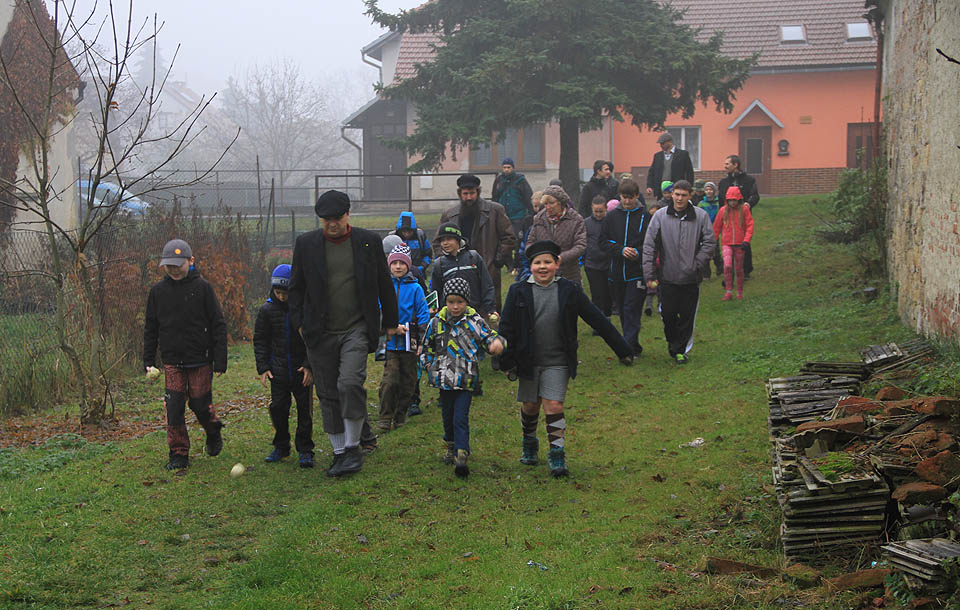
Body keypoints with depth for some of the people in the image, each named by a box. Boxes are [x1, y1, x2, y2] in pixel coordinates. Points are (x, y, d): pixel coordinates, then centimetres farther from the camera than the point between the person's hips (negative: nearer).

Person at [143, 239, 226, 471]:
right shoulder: (158, 291, 4)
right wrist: (148, 362, 6)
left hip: (200, 361, -3)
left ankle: (213, 432, 32)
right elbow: (150, 329, 12)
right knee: (174, 408, -2)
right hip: (172, 362, 3)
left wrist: (220, 361, -7)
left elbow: (218, 326, -3)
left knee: (200, 404, 1)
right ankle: (179, 455, 9)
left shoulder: (202, 288, -6)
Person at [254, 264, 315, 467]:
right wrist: (263, 367, 0)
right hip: (278, 369, 2)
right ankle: (281, 447, 20)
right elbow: (260, 340, 7)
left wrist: (310, 365, -10)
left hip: (302, 368, -2)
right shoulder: (267, 309, 0)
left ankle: (305, 449, 10)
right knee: (278, 407, 3)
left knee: (305, 409, 1)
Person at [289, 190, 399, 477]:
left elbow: (384, 284, 10)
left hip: (357, 328, -2)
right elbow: (296, 287, 11)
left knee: (350, 383, -20)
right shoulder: (306, 244, 3)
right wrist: (299, 322, 6)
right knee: (328, 394, 5)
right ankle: (339, 453, 17)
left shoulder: (369, 241, 1)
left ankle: (353, 447, -6)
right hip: (321, 333, 2)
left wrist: (390, 321, 13)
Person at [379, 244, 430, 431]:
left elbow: (423, 314, 2)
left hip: (409, 343, 1)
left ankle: (399, 418, 21)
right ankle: (385, 418, -3)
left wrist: (421, 341, -7)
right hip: (390, 342, -1)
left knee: (407, 382, 7)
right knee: (390, 380, -11)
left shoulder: (415, 288, 1)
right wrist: (393, 326, -16)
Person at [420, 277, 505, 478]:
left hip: (466, 380, -4)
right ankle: (451, 448, 38)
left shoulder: (474, 321, -5)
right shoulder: (437, 321, 5)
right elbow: (427, 345, 19)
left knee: (461, 418, -12)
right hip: (444, 379, 4)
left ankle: (462, 456, -15)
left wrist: (496, 343, -38)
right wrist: (428, 363, 9)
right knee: (447, 416, 16)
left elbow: (488, 335, -16)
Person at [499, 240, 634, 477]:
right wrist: (507, 361, -5)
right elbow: (506, 328, 0)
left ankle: (557, 455, 0)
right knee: (530, 406, 12)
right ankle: (529, 444, 36)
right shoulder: (519, 292, -4)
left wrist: (622, 350, 0)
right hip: (528, 361, 1)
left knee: (554, 406, -8)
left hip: (557, 363, -1)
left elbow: (597, 320, 0)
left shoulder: (568, 291, -4)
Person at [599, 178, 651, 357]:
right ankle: (634, 347, 22)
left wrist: (638, 252, -19)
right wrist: (621, 250, -12)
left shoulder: (645, 217, -1)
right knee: (622, 311, 11)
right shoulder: (612, 217, 8)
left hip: (637, 272, -4)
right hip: (616, 272, 4)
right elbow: (603, 242, 4)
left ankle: (629, 347, -12)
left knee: (632, 310, -10)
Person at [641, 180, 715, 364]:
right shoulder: (660, 216, -1)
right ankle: (673, 342, 28)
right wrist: (649, 274, -6)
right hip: (667, 276, 0)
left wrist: (697, 264, -8)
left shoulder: (700, 216, -1)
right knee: (668, 314, 2)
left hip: (691, 278, 0)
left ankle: (681, 349, 17)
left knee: (687, 316, 3)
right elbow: (649, 245, -1)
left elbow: (710, 242, 1)